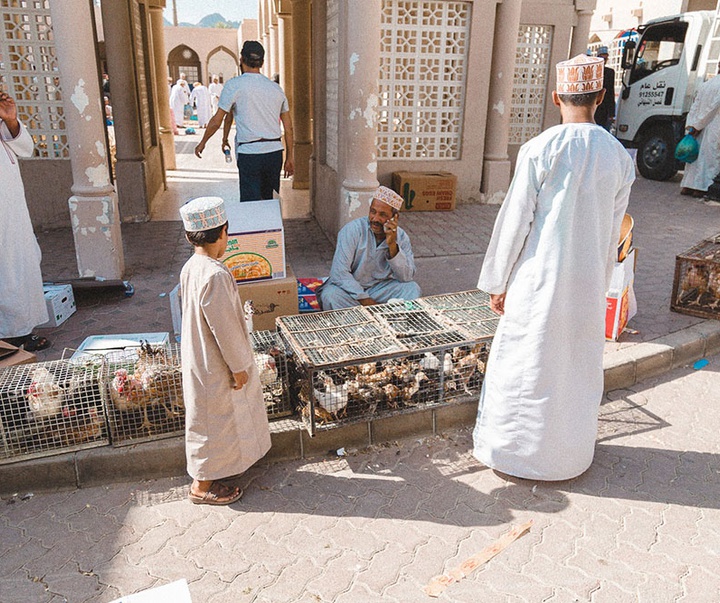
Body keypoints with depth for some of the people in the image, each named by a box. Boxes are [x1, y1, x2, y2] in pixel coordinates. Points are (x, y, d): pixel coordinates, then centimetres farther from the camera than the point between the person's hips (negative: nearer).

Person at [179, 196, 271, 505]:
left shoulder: (190, 267, 1)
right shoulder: (215, 275, -28)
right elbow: (224, 326, -26)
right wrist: (239, 366, -15)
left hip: (198, 357, 9)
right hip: (215, 364, -9)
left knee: (210, 417, 24)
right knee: (215, 420, 7)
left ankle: (209, 471, 43)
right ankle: (202, 485, 24)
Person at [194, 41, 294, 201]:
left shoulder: (234, 85, -3)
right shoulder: (276, 88, 11)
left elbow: (216, 121, -1)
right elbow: (288, 127, 12)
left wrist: (202, 143, 15)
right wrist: (289, 157, 20)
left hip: (249, 153, -5)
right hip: (275, 151, 5)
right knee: (269, 200, 15)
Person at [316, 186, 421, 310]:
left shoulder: (401, 238, -5)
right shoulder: (352, 230, -16)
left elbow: (407, 277, -15)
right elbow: (339, 272, -22)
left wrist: (392, 245, -26)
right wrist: (365, 300, -25)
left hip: (381, 288, 3)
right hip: (350, 288, -3)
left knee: (412, 289, -20)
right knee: (330, 296, -34)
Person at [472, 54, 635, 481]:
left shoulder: (540, 150, -14)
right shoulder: (620, 157, 0)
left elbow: (515, 220, -12)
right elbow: (613, 232, 7)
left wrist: (498, 281, -2)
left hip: (539, 279, -4)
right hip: (589, 284, 4)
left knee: (524, 365, 9)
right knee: (580, 367, 18)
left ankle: (511, 449, 24)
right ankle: (572, 452, 35)